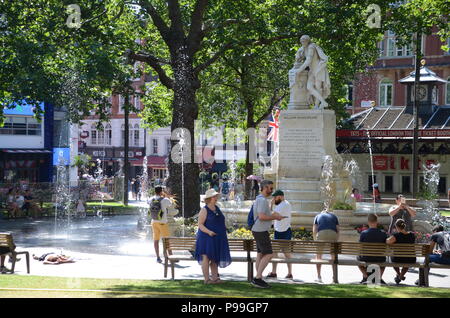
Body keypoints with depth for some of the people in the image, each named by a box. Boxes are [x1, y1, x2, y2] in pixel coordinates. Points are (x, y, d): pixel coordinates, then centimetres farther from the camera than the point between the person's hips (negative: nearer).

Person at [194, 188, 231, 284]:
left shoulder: (217, 208, 14)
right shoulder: (204, 210, -8)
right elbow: (200, 225, -12)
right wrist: (208, 231, -26)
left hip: (217, 238, 8)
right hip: (207, 237, -8)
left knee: (215, 259, 9)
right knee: (206, 257, -8)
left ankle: (215, 277, 13)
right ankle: (206, 279, -8)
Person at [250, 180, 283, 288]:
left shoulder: (260, 199, 16)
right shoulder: (262, 200, -17)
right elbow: (261, 217, -26)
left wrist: (272, 215, 10)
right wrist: (274, 217, -14)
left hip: (260, 231, 10)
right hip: (261, 231, -10)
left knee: (260, 255, 10)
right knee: (268, 255, -10)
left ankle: (259, 279, 11)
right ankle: (257, 278, -11)